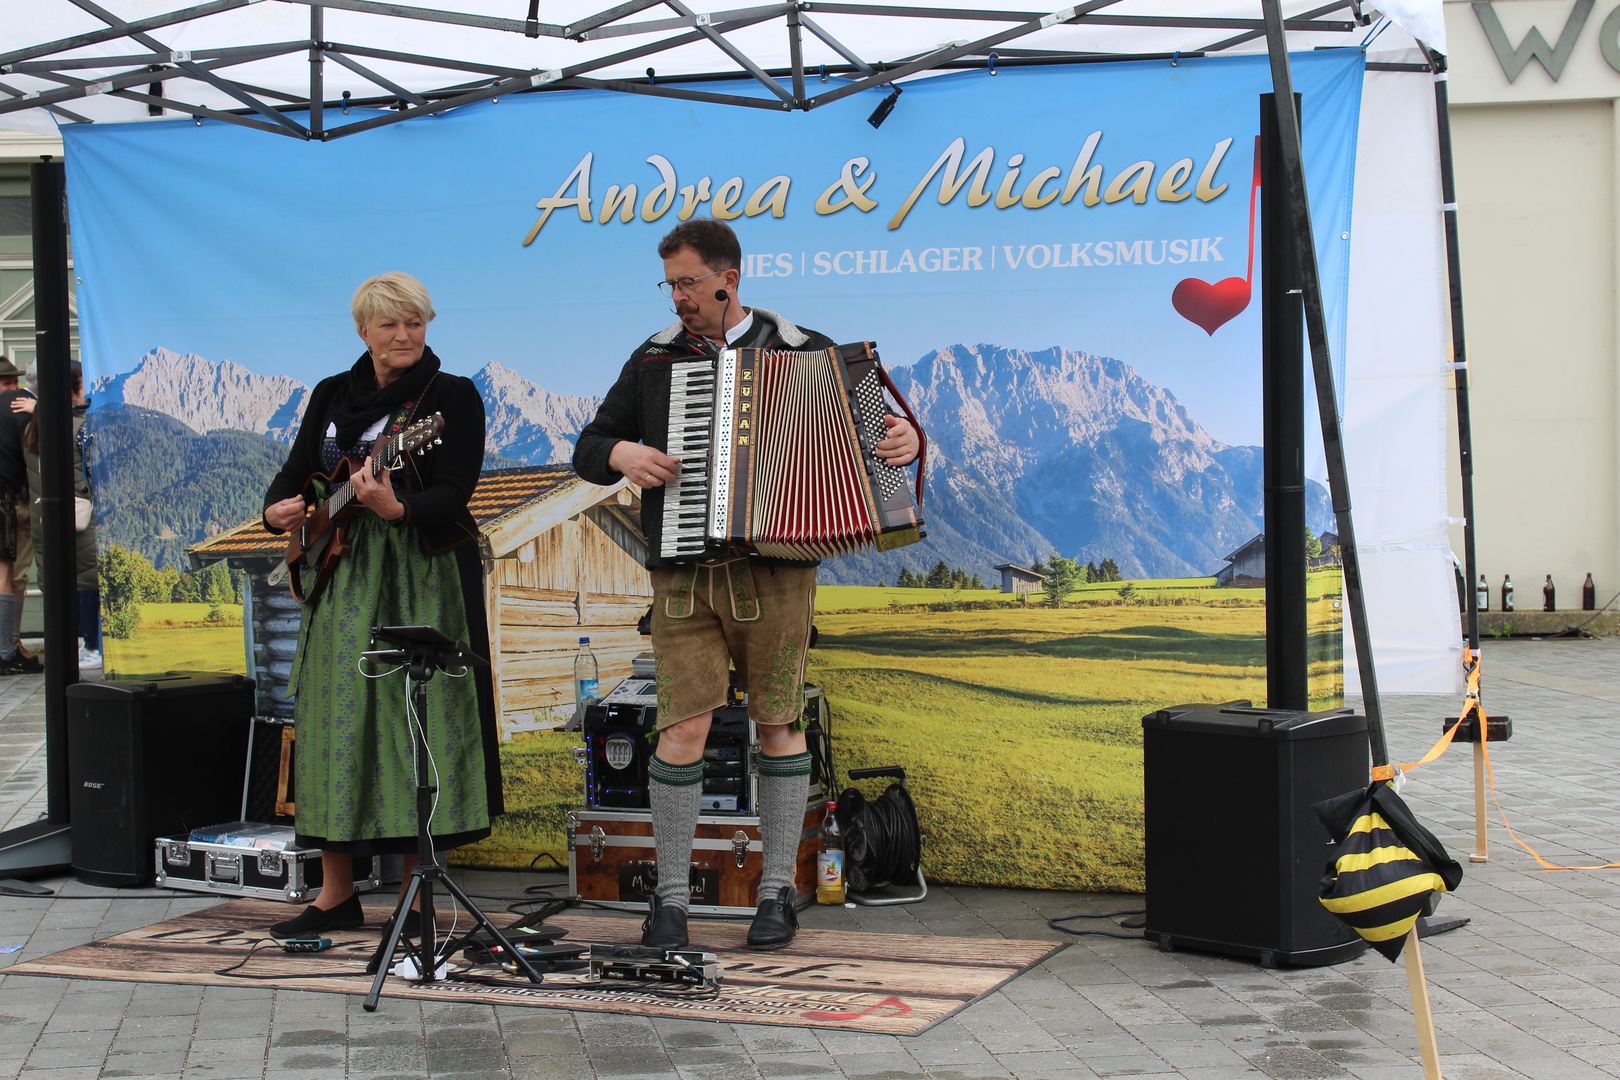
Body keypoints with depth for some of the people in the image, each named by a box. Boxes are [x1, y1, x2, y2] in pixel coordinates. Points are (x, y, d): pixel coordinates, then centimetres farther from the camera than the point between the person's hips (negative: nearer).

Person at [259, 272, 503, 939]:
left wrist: (396, 509, -32)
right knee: (335, 723, 4)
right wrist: (276, 511, -7)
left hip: (424, 578, -4)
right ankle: (337, 896, 14)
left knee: (419, 727, -5)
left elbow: (452, 494, -14)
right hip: (343, 579, 5)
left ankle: (414, 900, 5)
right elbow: (296, 475, 15)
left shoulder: (452, 396, -2)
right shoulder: (331, 396, 13)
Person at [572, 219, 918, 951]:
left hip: (776, 572, -1)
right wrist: (622, 455, -8)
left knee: (779, 724, 7)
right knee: (682, 730, -5)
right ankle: (671, 896, 7)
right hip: (684, 576, 1)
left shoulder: (803, 353, 4)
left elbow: (873, 422, 10)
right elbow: (588, 450, 15)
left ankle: (778, 890, 19)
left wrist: (905, 441, -13)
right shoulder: (655, 358, 10)